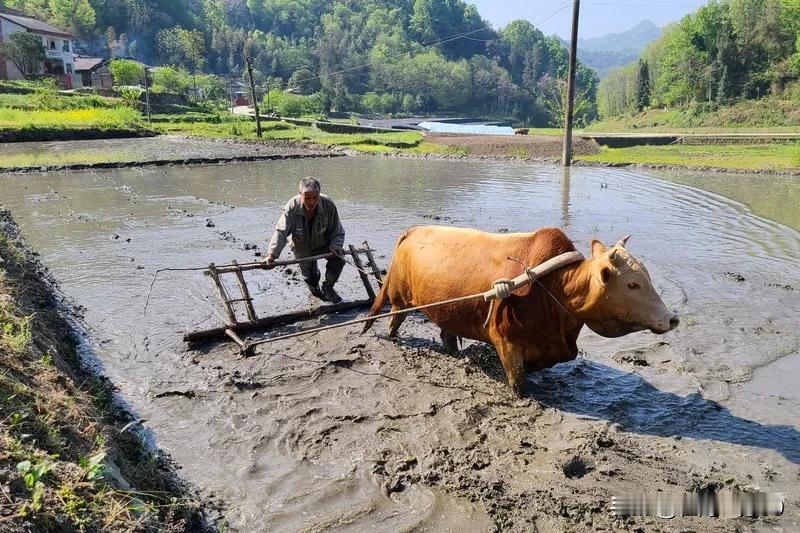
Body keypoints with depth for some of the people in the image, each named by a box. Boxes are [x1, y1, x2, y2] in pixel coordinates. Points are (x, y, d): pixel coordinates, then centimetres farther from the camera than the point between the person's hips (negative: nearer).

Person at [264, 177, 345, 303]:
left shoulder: (328, 205, -25)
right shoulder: (292, 207, -29)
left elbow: (337, 232, -13)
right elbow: (281, 232, -32)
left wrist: (335, 247, -31)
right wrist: (272, 254, -45)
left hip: (324, 244, 0)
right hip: (303, 249, 0)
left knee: (338, 260, -24)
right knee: (310, 277, 11)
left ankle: (328, 287, 4)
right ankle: (315, 289, 53)